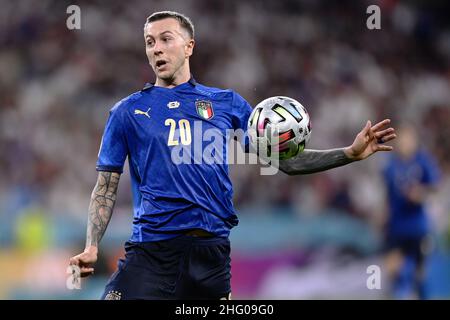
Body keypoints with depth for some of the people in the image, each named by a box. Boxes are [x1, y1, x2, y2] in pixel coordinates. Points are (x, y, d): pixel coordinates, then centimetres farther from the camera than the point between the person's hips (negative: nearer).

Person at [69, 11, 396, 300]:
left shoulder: (228, 104, 13)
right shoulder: (127, 112, 10)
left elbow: (286, 159, 12)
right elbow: (106, 188, 9)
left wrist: (350, 153, 0)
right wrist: (92, 248, -6)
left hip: (212, 251, 1)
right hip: (151, 250, -1)